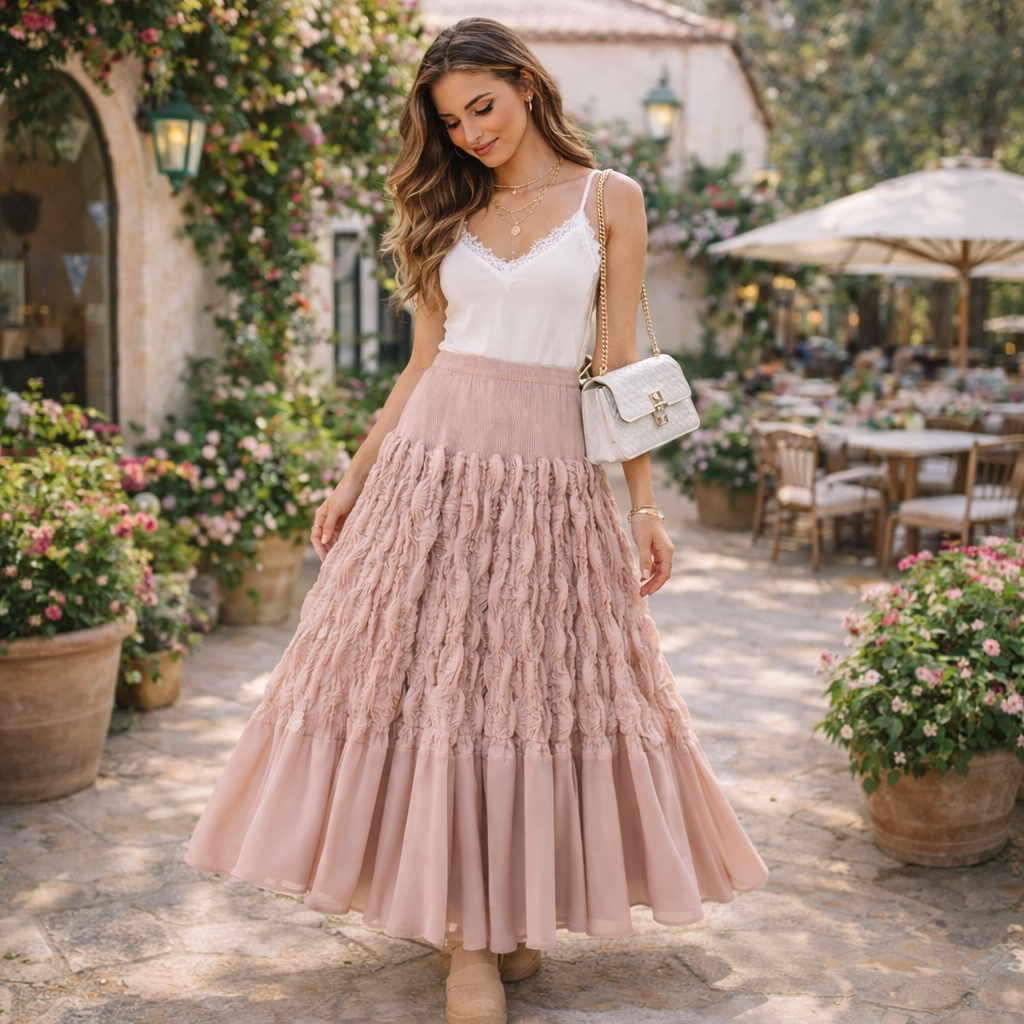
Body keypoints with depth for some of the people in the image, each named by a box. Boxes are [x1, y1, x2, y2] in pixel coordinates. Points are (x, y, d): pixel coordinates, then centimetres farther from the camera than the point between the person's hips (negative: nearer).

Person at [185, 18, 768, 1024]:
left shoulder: (608, 199, 6)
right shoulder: (450, 211, 13)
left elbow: (621, 365, 3)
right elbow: (422, 363, 14)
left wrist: (647, 505, -2)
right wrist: (352, 481, 10)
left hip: (552, 468, -2)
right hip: (435, 460, 2)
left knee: (545, 678, 1)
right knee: (436, 673, -4)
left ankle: (519, 908, 19)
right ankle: (468, 931, 4)